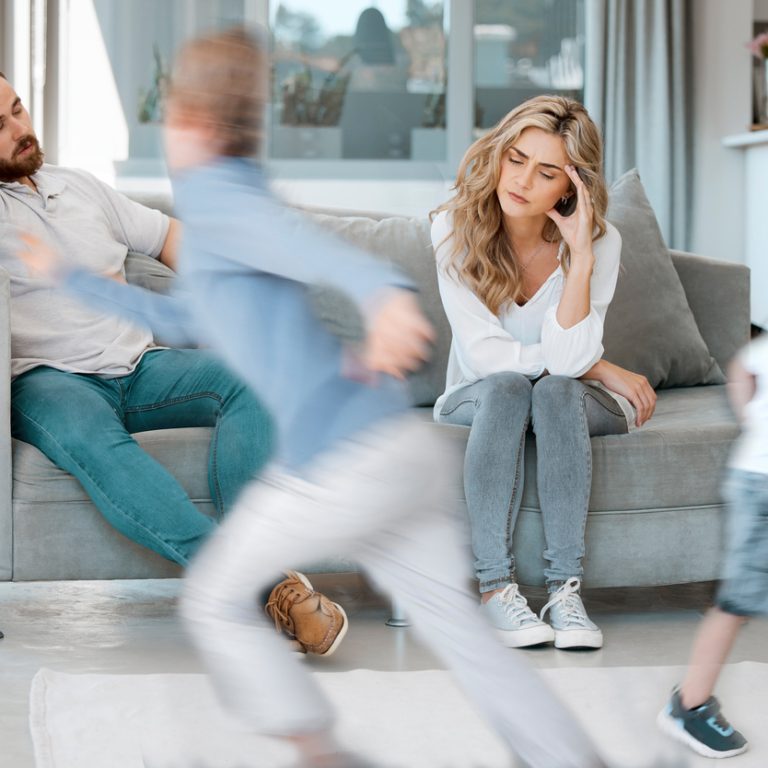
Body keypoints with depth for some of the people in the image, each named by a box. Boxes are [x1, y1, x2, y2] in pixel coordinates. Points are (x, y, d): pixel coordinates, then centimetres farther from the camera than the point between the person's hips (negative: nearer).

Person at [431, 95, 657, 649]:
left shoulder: (600, 242, -15)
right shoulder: (455, 229, -14)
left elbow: (567, 360, -26)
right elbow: (486, 355, -17)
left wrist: (581, 256, -33)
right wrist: (600, 368, -17)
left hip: (571, 402, 0)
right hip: (477, 401, 0)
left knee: (556, 390, -35)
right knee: (507, 388, -34)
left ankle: (566, 590, -39)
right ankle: (495, 587, -37)